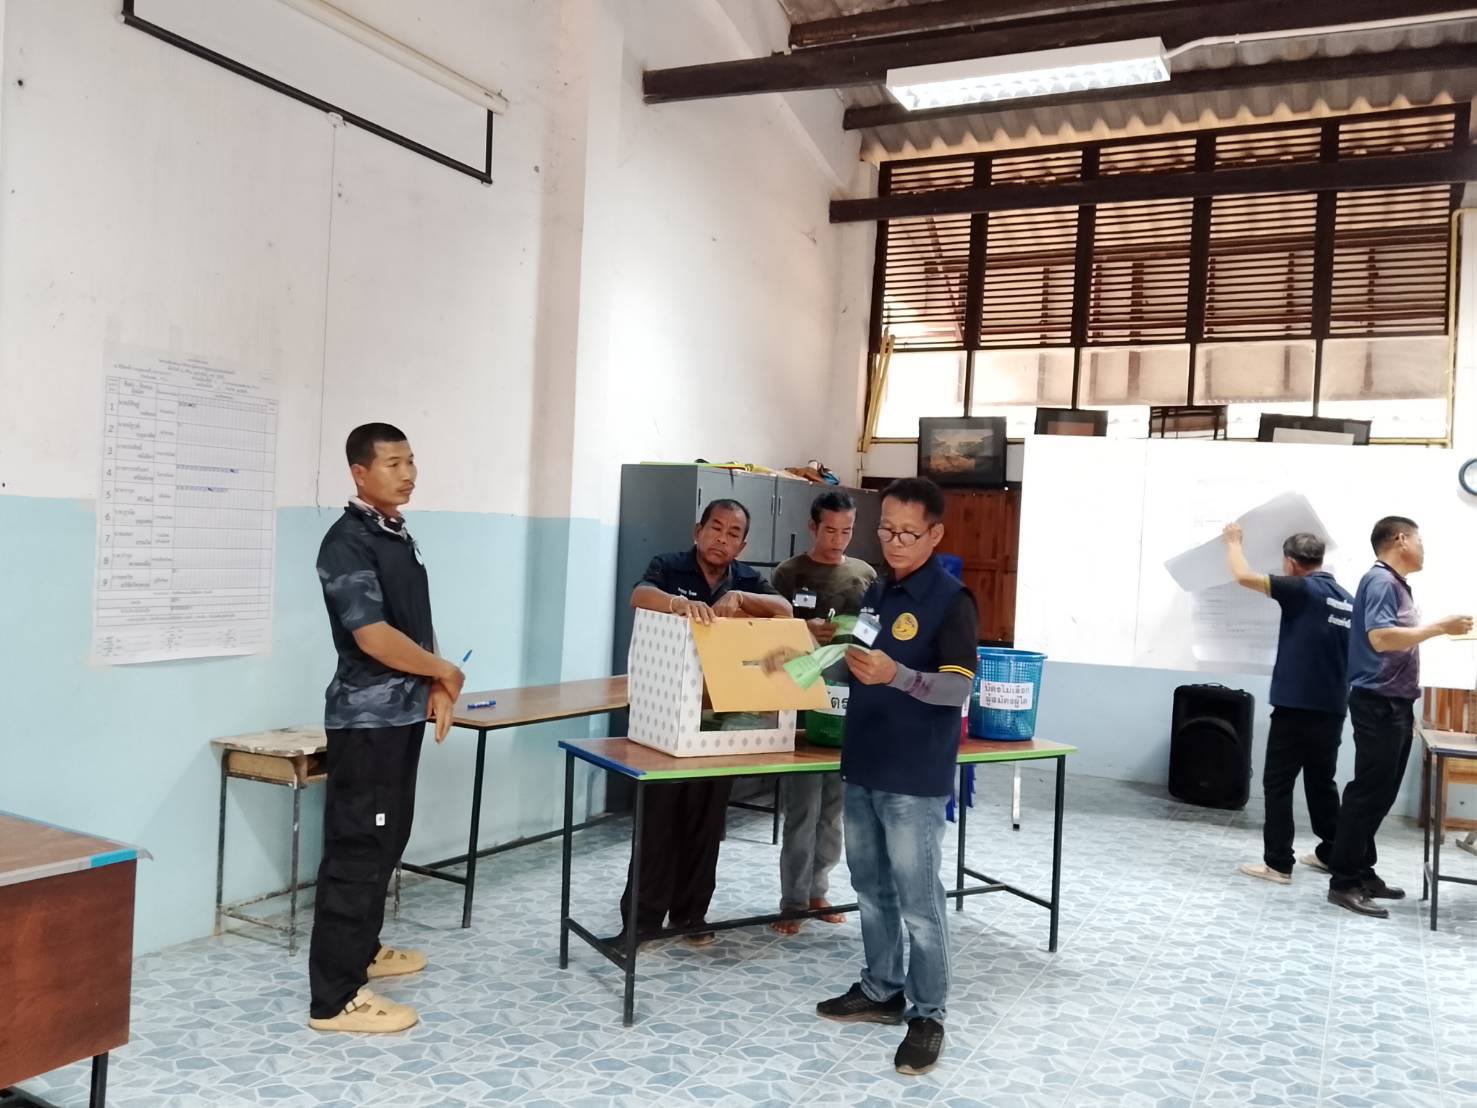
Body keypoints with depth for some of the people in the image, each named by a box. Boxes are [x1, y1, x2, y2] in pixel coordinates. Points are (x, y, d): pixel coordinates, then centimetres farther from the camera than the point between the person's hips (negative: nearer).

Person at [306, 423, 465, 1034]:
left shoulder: (399, 536, 13)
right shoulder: (348, 542, -16)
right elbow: (374, 635, -23)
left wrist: (434, 689, 5)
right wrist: (444, 672, -10)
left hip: (403, 711, 9)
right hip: (367, 716, -9)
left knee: (388, 838, 19)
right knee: (357, 848, -6)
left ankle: (362, 948, 36)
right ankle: (335, 998, 1)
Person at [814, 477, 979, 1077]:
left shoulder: (950, 600, -13)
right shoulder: (876, 592, 11)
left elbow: (957, 688, -20)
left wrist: (894, 675, -33)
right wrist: (839, 659, 3)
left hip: (915, 777, -8)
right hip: (863, 765, 8)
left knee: (918, 899, 1)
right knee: (871, 887, 18)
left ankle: (927, 1015, 14)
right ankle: (880, 991, 33)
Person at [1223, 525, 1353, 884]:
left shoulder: (1303, 590, -12)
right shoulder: (1347, 600, 10)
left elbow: (1244, 576, -15)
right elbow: (1352, 654, 19)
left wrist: (1234, 541, 0)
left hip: (1296, 706, -7)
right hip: (1332, 709, 7)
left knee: (1278, 783, 0)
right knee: (1322, 782, 19)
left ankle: (1278, 864, 0)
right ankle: (1331, 853, 27)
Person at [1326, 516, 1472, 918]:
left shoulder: (1397, 584, 16)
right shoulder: (1380, 580, -12)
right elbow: (1380, 638, -25)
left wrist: (1406, 709, 22)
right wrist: (1439, 627, -18)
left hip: (1394, 705, 10)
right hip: (1378, 704, -10)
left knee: (1380, 794, 13)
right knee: (1368, 793, -8)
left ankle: (1362, 872, 20)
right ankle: (1344, 882, -3)